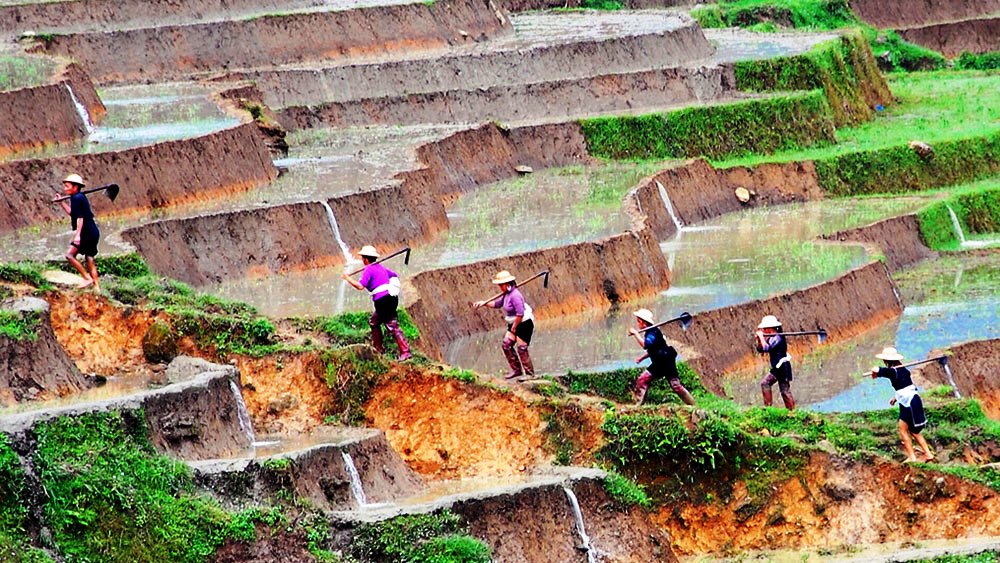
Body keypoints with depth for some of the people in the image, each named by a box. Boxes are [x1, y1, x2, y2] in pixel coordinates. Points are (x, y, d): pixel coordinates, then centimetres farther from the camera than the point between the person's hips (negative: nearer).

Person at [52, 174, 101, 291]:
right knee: (89, 259, 14)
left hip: (87, 232, -10)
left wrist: (78, 234, -24)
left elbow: (80, 217, -20)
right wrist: (61, 202, 28)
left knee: (70, 254, -11)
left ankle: (87, 278, -13)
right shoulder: (81, 197, 18)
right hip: (93, 232, 10)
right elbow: (71, 213, 30)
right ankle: (97, 286, 15)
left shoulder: (76, 198, -12)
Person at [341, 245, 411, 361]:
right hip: (392, 297, 9)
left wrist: (348, 278, -5)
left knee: (392, 326, -6)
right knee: (373, 321, 19)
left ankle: (405, 352, -10)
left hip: (382, 300, -9)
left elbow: (360, 286, -16)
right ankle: (377, 349, 21)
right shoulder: (381, 267, 19)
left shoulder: (368, 270, -6)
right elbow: (394, 275, 24)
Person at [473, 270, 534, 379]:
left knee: (521, 348, -8)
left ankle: (529, 373, 2)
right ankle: (517, 369, 16)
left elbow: (520, 314, -27)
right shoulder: (506, 294, 5)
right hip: (514, 324, 10)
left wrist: (514, 327, -17)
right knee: (506, 345, 8)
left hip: (524, 324, -10)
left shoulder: (515, 295, -25)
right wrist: (484, 303, 8)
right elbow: (497, 304, 20)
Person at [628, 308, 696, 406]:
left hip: (667, 364, -9)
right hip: (657, 364, 10)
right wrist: (642, 358, 11)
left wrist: (636, 333, -28)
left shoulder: (653, 332, -19)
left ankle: (692, 405, -1)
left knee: (676, 385, -9)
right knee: (642, 380, 3)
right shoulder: (649, 332, 11)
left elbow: (645, 344, -35)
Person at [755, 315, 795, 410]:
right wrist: (759, 339, -4)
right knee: (765, 383, 10)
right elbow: (760, 348, 14)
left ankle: (791, 410, -5)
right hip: (776, 368, 10)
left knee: (785, 391, -7)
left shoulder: (777, 338, -18)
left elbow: (767, 348, -27)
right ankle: (768, 405, 13)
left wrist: (761, 337, -16)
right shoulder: (770, 338, 9)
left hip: (783, 368, -10)